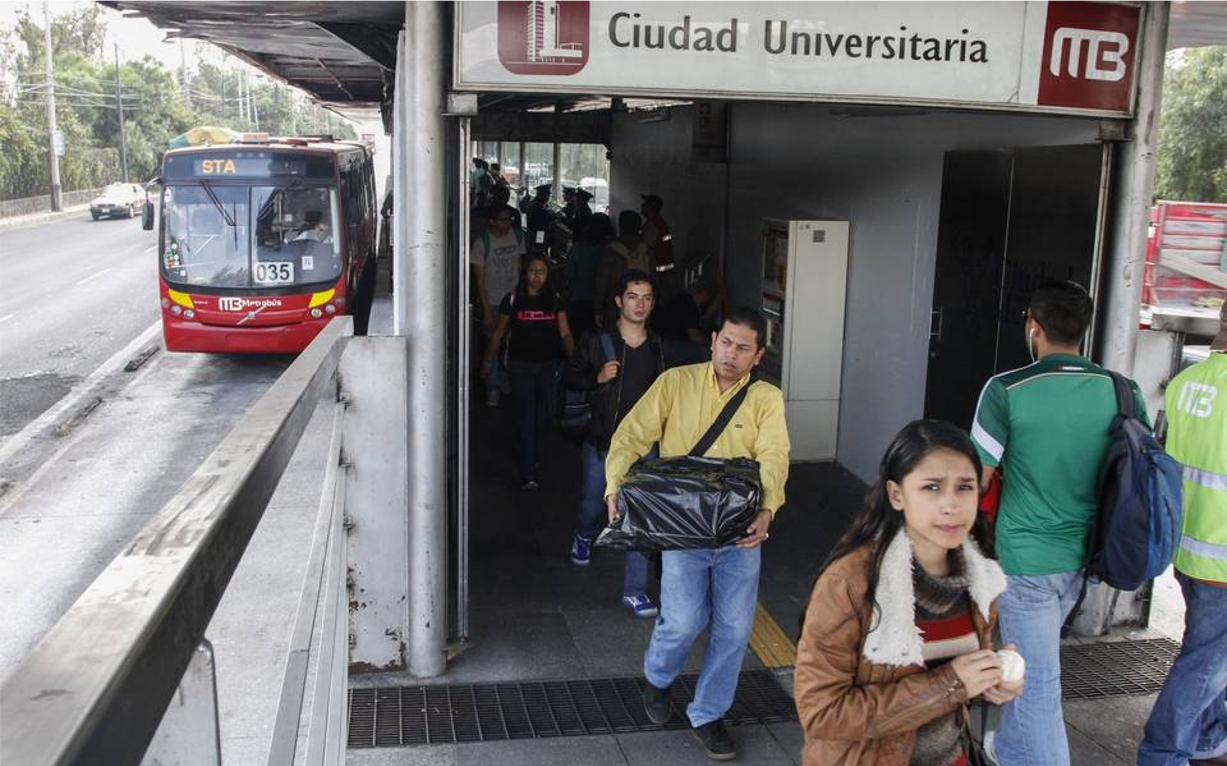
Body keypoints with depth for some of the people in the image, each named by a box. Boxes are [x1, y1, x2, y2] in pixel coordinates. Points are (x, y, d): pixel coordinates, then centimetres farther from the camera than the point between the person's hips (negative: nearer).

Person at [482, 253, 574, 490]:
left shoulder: (556, 300, 2)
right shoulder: (512, 299, -4)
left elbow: (565, 333, -4)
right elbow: (498, 333, 5)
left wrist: (574, 355, -21)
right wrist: (488, 361, 8)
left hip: (547, 364, 3)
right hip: (521, 364, -3)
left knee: (542, 415, 13)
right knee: (527, 417, -8)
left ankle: (534, 456, 36)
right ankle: (528, 473, -7)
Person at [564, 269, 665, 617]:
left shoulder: (658, 347, 2)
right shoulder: (596, 342, -7)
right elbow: (570, 377, 2)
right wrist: (597, 378, -16)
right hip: (600, 443, -1)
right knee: (592, 506, 17)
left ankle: (635, 590, 7)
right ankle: (584, 536, 54)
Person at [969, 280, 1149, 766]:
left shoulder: (1007, 390, -16)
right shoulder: (1124, 393, -3)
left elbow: (976, 480, -11)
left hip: (1024, 559, -6)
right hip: (1081, 556, 6)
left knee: (1037, 682, 4)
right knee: (1031, 663, 26)